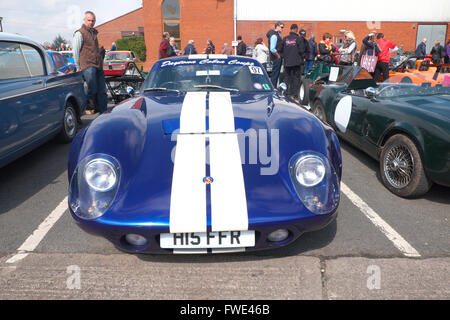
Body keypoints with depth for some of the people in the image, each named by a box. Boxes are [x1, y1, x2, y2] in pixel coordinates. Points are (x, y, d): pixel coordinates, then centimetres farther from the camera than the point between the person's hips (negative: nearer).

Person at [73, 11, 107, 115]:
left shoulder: (94, 32, 22)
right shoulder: (79, 33, -1)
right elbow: (76, 52, -3)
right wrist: (78, 68, -4)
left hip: (98, 66, 7)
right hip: (88, 66, -7)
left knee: (102, 91, 3)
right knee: (93, 90, -14)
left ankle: (103, 112, 6)